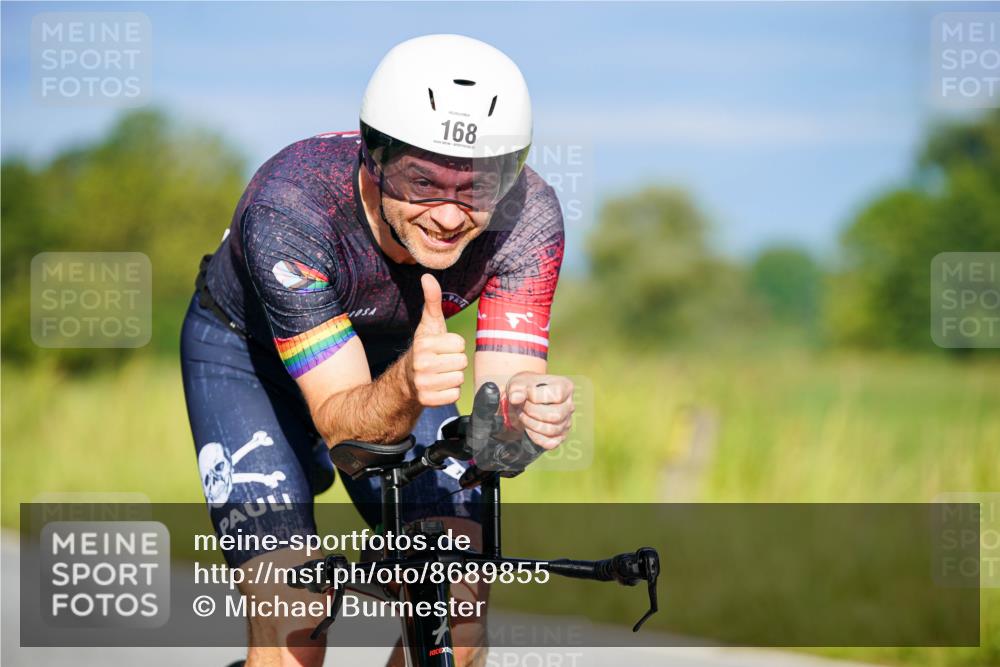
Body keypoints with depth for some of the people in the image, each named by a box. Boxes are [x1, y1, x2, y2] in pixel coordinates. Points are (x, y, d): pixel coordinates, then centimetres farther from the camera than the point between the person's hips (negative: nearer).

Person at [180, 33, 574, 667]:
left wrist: (527, 408, -57)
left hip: (393, 349, 3)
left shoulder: (527, 213, -30)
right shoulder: (288, 207, -39)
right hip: (248, 349, -3)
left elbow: (506, 384, -33)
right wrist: (406, 389, -61)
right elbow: (340, 419, -38)